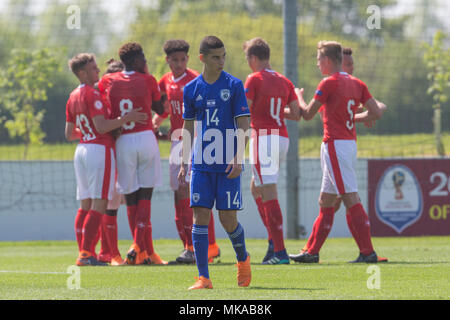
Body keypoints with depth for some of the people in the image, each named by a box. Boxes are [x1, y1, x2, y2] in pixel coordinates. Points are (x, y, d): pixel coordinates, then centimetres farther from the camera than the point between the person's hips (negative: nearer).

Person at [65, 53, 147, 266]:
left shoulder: (73, 98, 14)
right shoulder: (92, 94, -12)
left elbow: (69, 134, 17)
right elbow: (101, 127, -20)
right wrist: (126, 118, -16)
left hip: (81, 150, 9)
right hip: (99, 150, -9)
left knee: (85, 204, 10)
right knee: (99, 204, -8)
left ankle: (82, 253, 7)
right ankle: (86, 254, -13)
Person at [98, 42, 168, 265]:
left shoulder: (109, 81, 4)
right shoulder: (148, 80, 0)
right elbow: (160, 109, 13)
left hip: (123, 142, 2)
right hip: (146, 137, -2)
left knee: (131, 198, 7)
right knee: (145, 196, 4)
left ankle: (145, 252, 3)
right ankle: (138, 245, -13)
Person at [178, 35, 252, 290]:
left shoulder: (234, 85, -2)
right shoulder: (192, 89, 6)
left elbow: (243, 125, -3)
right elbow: (188, 128, 14)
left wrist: (238, 158, -14)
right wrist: (184, 163, 9)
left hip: (228, 164, -2)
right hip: (202, 163, 2)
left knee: (228, 219, -2)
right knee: (200, 216, -5)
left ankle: (243, 259, 28)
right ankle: (203, 277, -3)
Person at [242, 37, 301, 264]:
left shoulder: (254, 79, -6)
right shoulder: (284, 82, 13)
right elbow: (296, 114, 12)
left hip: (263, 137, -7)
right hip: (282, 138, 8)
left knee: (269, 194, -8)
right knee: (256, 188, 21)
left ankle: (280, 252, -12)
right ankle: (274, 240, 10)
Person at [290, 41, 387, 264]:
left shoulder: (329, 83, -11)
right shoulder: (356, 84, 11)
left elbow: (308, 114, -5)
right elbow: (376, 113, 6)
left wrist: (299, 97, 14)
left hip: (335, 144, -9)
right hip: (350, 143, 9)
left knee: (351, 199, -10)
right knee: (325, 202, 13)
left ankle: (367, 252, -14)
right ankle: (312, 252, 18)